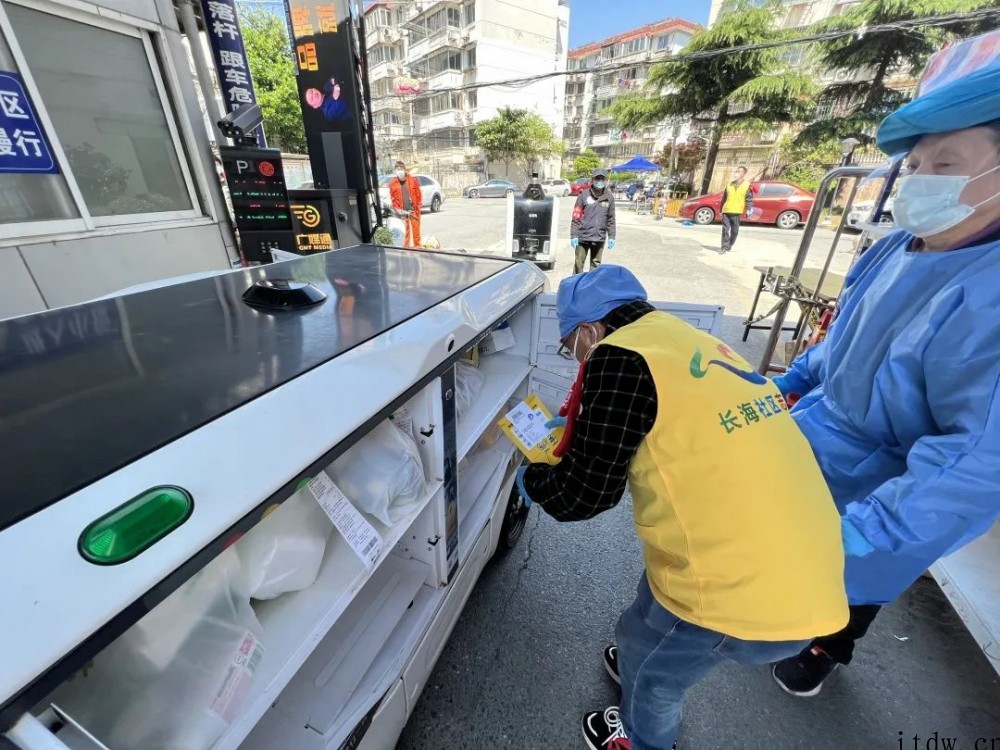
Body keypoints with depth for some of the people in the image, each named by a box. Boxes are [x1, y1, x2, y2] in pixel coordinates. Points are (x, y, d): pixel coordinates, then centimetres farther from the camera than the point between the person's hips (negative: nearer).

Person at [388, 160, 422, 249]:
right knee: (404, 232, 5)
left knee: (416, 230, 6)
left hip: (414, 210, 0)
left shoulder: (413, 180, -1)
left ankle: (417, 247, 17)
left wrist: (418, 206, -2)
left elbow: (418, 194, 4)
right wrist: (397, 209, -6)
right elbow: (392, 198, 4)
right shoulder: (392, 183, 0)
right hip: (402, 212, 0)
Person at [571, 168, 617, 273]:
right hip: (583, 237, -2)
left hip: (599, 238, 3)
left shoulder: (609, 197, 5)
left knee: (596, 264, 11)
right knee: (579, 263, 2)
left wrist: (611, 237, 5)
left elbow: (611, 219, 9)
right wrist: (573, 235, -9)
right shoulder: (584, 195, -3)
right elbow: (576, 217, -4)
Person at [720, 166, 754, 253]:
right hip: (726, 211, 2)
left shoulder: (747, 185, 2)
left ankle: (730, 245, 19)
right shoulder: (729, 185, 12)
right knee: (725, 229, -5)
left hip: (736, 212, -2)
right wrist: (721, 209, 18)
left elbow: (749, 199, 0)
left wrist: (748, 210, -12)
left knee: (734, 231, 6)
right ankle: (724, 247, -5)